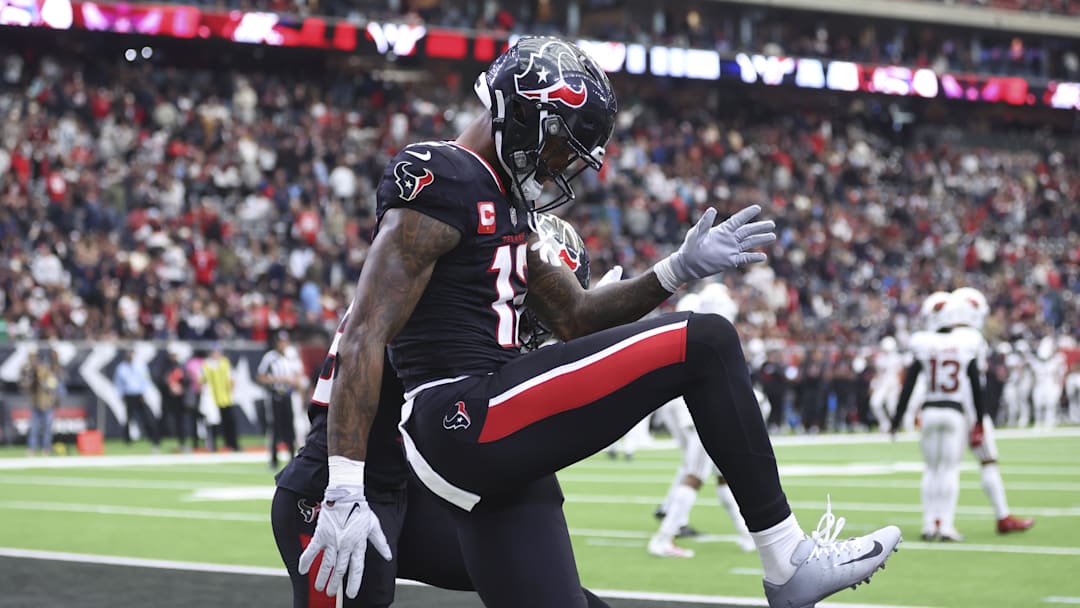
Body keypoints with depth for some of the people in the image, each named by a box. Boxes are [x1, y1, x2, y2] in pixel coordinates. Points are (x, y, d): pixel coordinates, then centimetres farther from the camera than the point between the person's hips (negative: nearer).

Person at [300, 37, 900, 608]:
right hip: (466, 421, -10)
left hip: (496, 454, 10)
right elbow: (366, 336, -16)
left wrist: (677, 271, 13)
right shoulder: (442, 180, -10)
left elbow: (574, 317, 26)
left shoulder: (505, 211, 21)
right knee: (707, 343, -7)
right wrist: (345, 489, -23)